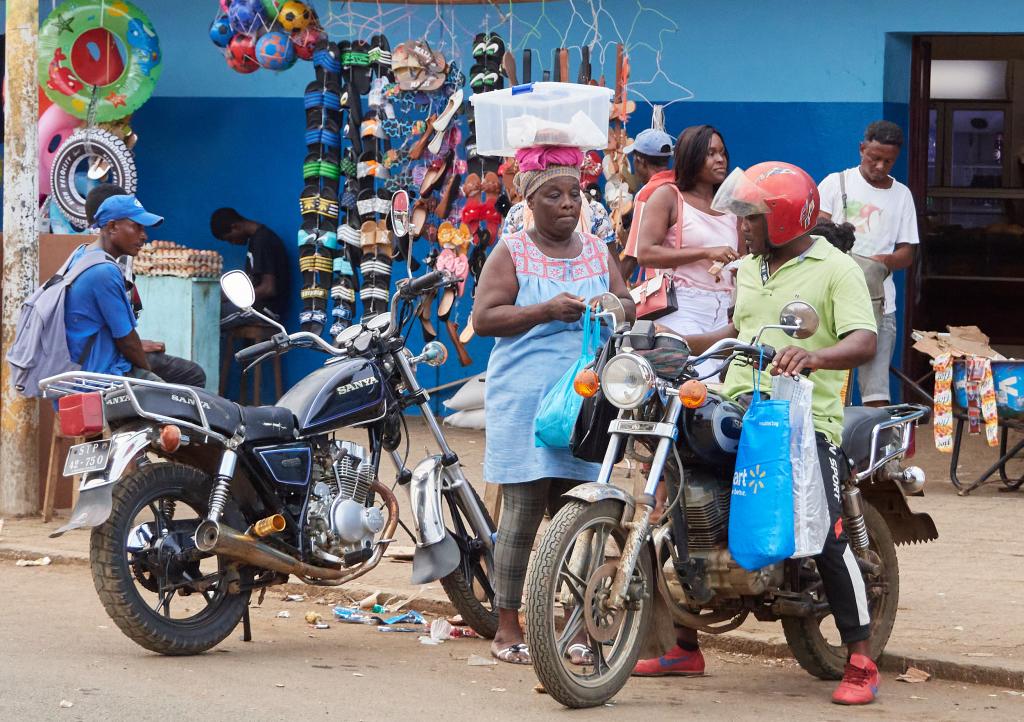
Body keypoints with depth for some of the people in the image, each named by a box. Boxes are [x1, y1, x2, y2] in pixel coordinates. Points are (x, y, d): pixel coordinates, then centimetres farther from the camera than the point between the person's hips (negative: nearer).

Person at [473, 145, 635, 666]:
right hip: (524, 401, -4)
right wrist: (547, 312, -16)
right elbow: (483, 318, -6)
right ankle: (507, 628, 1)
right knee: (522, 512, -5)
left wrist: (613, 307, -6)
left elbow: (628, 304, 19)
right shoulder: (512, 252, 2)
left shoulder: (597, 250, 16)